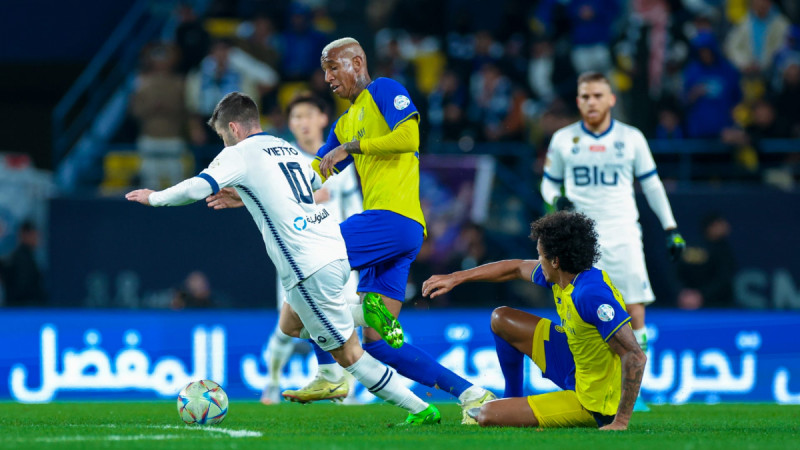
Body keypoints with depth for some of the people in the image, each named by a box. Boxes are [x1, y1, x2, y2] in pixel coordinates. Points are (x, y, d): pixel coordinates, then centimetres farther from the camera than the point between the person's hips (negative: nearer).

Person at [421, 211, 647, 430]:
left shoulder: (591, 295, -33)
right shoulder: (563, 276, -4)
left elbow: (635, 356, -34)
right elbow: (516, 268, 15)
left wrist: (621, 421, -33)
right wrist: (455, 278, 19)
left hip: (592, 404, -9)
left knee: (487, 417, -14)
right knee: (501, 319, 21)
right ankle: (512, 398, 38)